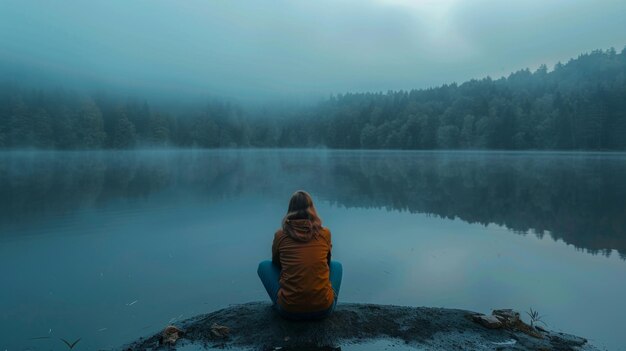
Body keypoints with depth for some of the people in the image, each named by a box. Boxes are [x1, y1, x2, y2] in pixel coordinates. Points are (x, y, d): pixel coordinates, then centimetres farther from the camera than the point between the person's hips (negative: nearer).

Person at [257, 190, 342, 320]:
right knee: (336, 265, 28)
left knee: (264, 265, 20)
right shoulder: (325, 233, 0)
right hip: (324, 309, 1)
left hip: (289, 310, -1)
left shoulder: (280, 235, -2)